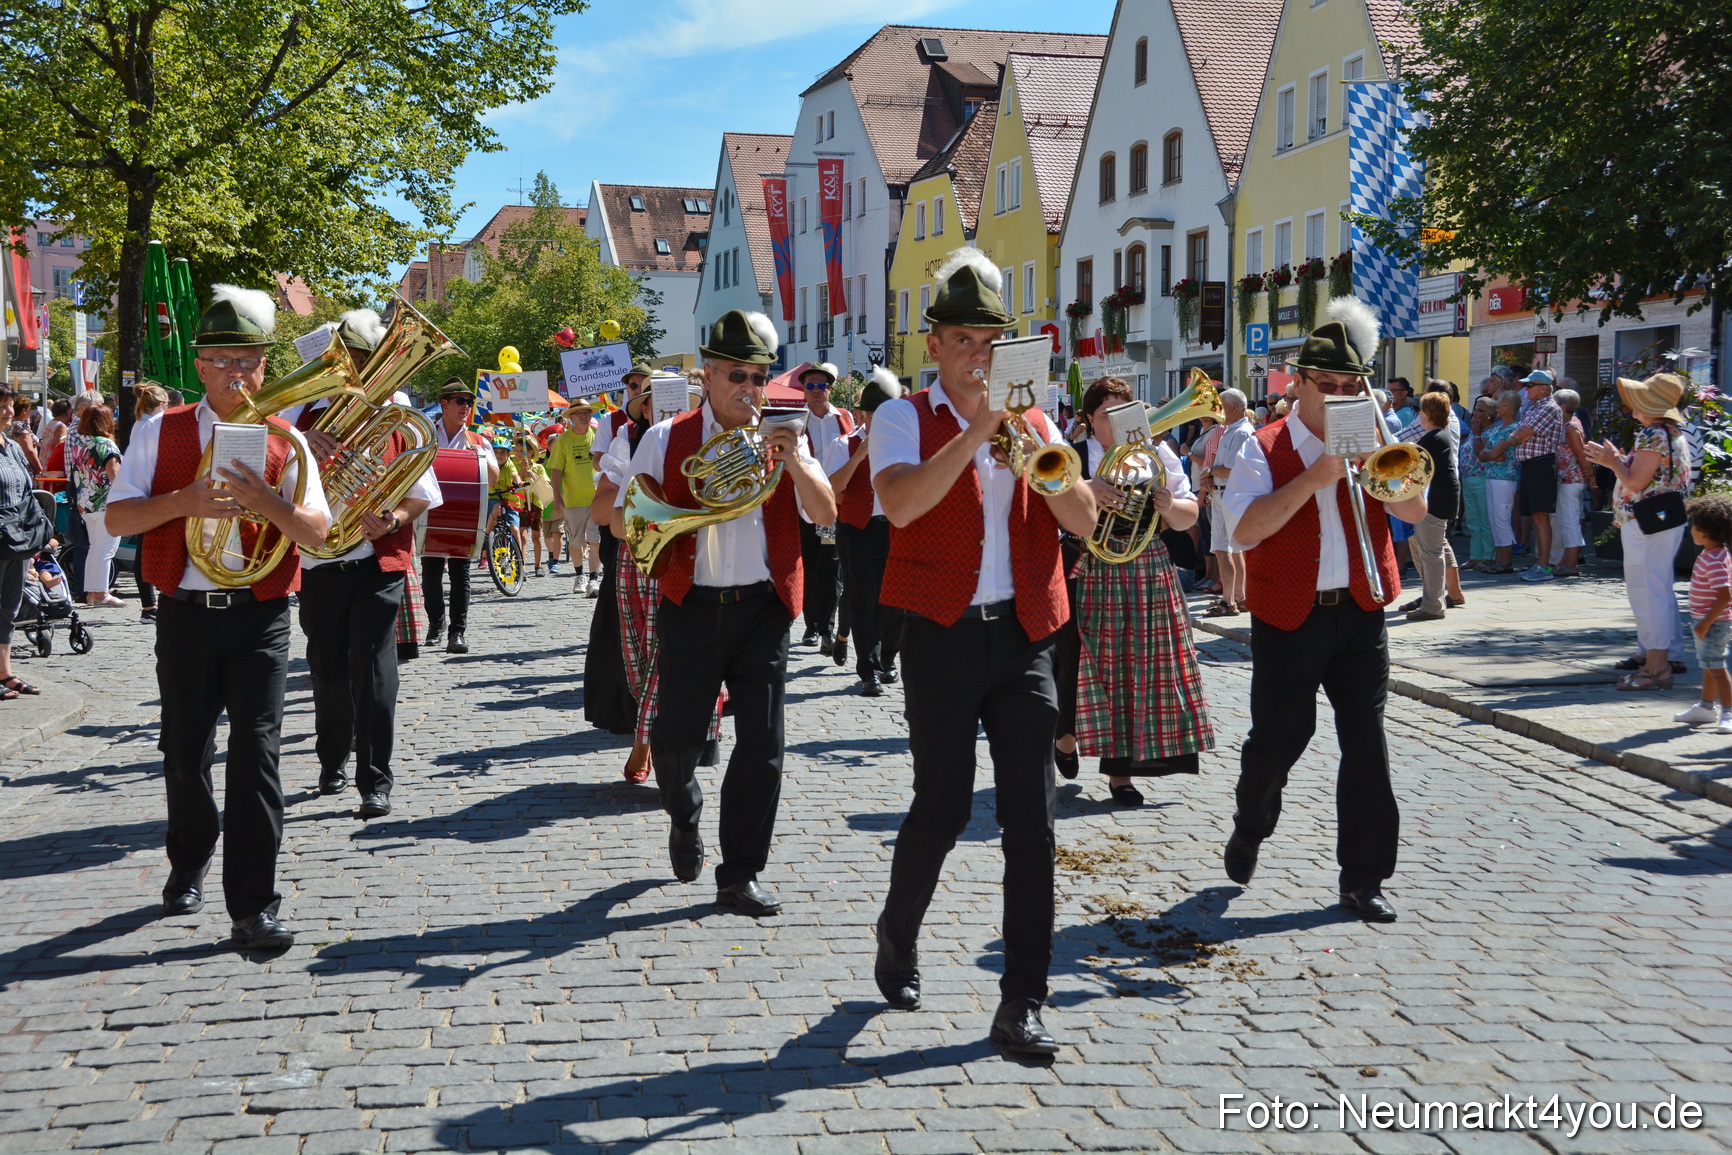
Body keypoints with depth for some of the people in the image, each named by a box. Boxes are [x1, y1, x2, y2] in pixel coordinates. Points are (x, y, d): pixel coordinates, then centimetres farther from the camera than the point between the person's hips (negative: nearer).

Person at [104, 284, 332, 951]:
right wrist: (183, 501, -18)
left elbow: (317, 531, -4)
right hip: (185, 615, 1)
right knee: (185, 753, 13)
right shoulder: (160, 433, 4)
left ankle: (253, 908, -3)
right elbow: (117, 519, -2)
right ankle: (188, 867, 39)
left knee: (256, 753, -8)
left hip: (260, 618, -1)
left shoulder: (285, 441, 3)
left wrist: (265, 501, -23)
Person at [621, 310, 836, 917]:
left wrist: (793, 460, -18)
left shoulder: (781, 439, 7)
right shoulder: (667, 439, 3)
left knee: (762, 744, -1)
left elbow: (826, 514, -3)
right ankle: (684, 813, 36)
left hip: (763, 609, 1)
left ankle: (740, 877, 9)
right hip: (692, 608, -1)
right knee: (678, 734, 1)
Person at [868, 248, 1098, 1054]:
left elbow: (1084, 520, 2)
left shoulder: (1033, 423, 14)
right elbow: (901, 505, -19)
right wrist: (977, 430, -22)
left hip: (1022, 636, 4)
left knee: (1031, 821, -1)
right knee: (943, 809, 1)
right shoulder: (905, 418, 2)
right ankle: (897, 937, 30)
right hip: (944, 635, -3)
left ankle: (1021, 1004, 5)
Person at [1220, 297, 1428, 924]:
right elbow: (1246, 530, -16)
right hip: (1289, 617, -3)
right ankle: (1249, 831, 31)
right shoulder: (1265, 450, -2)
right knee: (1279, 737, 2)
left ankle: (1363, 877, 8)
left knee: (1366, 741, 0)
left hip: (1360, 614, 3)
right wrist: (1314, 479, -22)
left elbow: (1415, 511, -1)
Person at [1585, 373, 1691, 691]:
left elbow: (1636, 483, -21)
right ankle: (1661, 655, 29)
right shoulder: (1673, 432, 14)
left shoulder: (1653, 435, -19)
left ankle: (1657, 667, -6)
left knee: (1647, 591, -8)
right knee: (1658, 590, 19)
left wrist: (1613, 462, -9)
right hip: (1666, 521, 11)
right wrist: (1617, 460, 15)